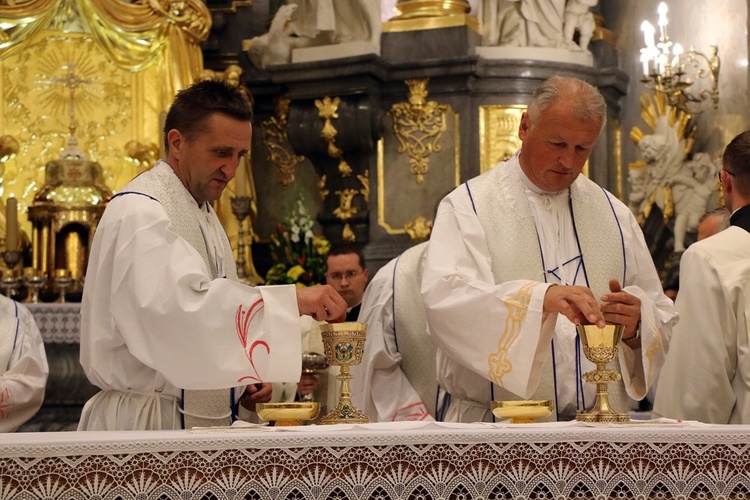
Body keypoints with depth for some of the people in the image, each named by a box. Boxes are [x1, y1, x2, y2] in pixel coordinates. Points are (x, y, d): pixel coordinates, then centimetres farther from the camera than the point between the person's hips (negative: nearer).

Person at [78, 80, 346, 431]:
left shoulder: (202, 214, 18)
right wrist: (292, 301, -33)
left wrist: (243, 377, 5)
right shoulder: (138, 214, -14)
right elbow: (181, 307, -30)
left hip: (202, 419, 8)